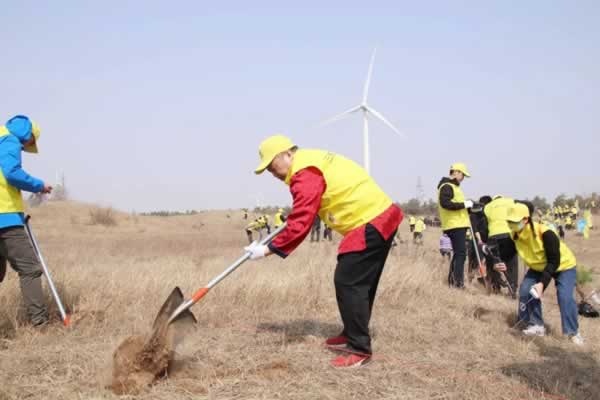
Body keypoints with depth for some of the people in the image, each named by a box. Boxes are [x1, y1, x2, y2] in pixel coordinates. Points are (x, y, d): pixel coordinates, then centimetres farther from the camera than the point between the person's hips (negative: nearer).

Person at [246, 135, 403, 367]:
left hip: (369, 224, -11)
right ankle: (352, 335, 29)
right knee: (361, 283, 18)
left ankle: (359, 349, -5)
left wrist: (269, 249, -13)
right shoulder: (311, 161, 15)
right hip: (381, 217, 11)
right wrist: (290, 216, 20)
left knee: (348, 283, -9)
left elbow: (300, 224, -20)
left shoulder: (305, 174, -17)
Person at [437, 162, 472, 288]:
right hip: (455, 225, -11)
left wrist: (466, 205, 11)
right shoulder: (447, 186, -11)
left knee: (458, 253, 13)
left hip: (458, 225, 11)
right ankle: (458, 282, -16)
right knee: (461, 253, -13)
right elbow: (445, 203, -25)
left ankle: (452, 280, 17)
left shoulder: (452, 186, 22)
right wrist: (464, 204, -21)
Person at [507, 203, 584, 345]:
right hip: (539, 267, 6)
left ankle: (573, 332, -3)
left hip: (564, 266, -6)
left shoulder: (545, 233, -38)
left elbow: (554, 262, -32)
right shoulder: (515, 235, -18)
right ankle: (537, 325, 8)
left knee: (565, 297, -21)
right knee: (525, 290, -9)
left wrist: (542, 283, -38)